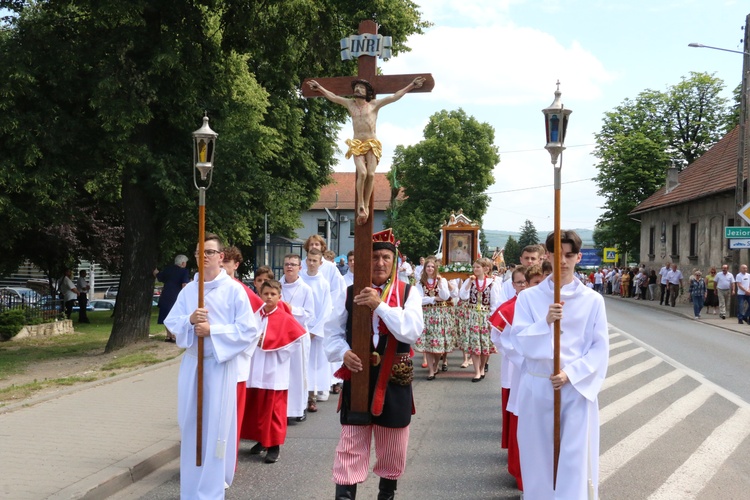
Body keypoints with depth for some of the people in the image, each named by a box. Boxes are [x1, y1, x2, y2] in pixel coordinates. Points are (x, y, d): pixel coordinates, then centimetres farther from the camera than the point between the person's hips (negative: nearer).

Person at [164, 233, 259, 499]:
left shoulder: (234, 290, -6)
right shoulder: (188, 290, 8)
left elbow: (249, 330, -10)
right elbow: (171, 323, 6)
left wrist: (212, 331, -17)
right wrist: (190, 320, -14)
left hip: (220, 364, -4)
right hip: (191, 363, 5)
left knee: (216, 425, -1)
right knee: (190, 424, 10)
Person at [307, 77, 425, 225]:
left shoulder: (374, 104, 9)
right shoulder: (350, 104, 16)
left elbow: (394, 97, 9)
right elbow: (332, 97, 26)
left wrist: (411, 85, 8)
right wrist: (319, 87, 31)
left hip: (372, 144, -1)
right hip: (357, 145, 1)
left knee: (371, 174, -17)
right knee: (362, 173, -22)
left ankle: (366, 206, -8)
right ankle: (360, 205, -11)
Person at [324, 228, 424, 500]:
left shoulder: (408, 293, -2)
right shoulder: (350, 293, 1)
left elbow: (411, 332, -16)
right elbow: (334, 334, 5)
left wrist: (380, 305, -22)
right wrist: (344, 353, -15)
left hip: (393, 380, 0)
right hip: (357, 378, 0)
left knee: (392, 447, 15)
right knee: (351, 444, 1)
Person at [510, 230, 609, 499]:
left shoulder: (593, 300, 1)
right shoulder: (528, 297, 1)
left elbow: (600, 347, -1)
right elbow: (519, 341, -4)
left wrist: (571, 373, -13)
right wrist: (545, 323, -20)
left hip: (577, 388, -1)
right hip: (538, 387, 1)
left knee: (575, 459, -4)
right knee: (539, 457, 8)